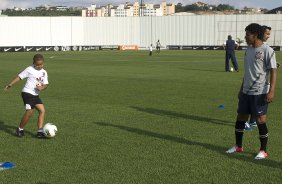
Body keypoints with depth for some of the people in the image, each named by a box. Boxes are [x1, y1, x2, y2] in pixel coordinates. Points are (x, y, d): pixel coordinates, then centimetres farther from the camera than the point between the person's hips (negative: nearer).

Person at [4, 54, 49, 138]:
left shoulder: (44, 72, 9)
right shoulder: (29, 70, -7)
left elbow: (45, 84, 6)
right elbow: (19, 77, -3)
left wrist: (42, 87, -17)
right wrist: (10, 85, -6)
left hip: (36, 95, 7)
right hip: (27, 93, -7)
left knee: (42, 110, -3)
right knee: (30, 111, -15)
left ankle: (40, 132, 0)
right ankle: (20, 129, 5)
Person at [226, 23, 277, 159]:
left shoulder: (267, 50, -11)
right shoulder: (248, 50, 12)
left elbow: (273, 71, -13)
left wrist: (271, 91, -20)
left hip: (260, 93, -7)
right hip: (246, 92, 8)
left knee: (260, 120, -3)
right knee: (240, 118, 11)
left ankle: (263, 151, 11)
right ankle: (238, 146, 27)